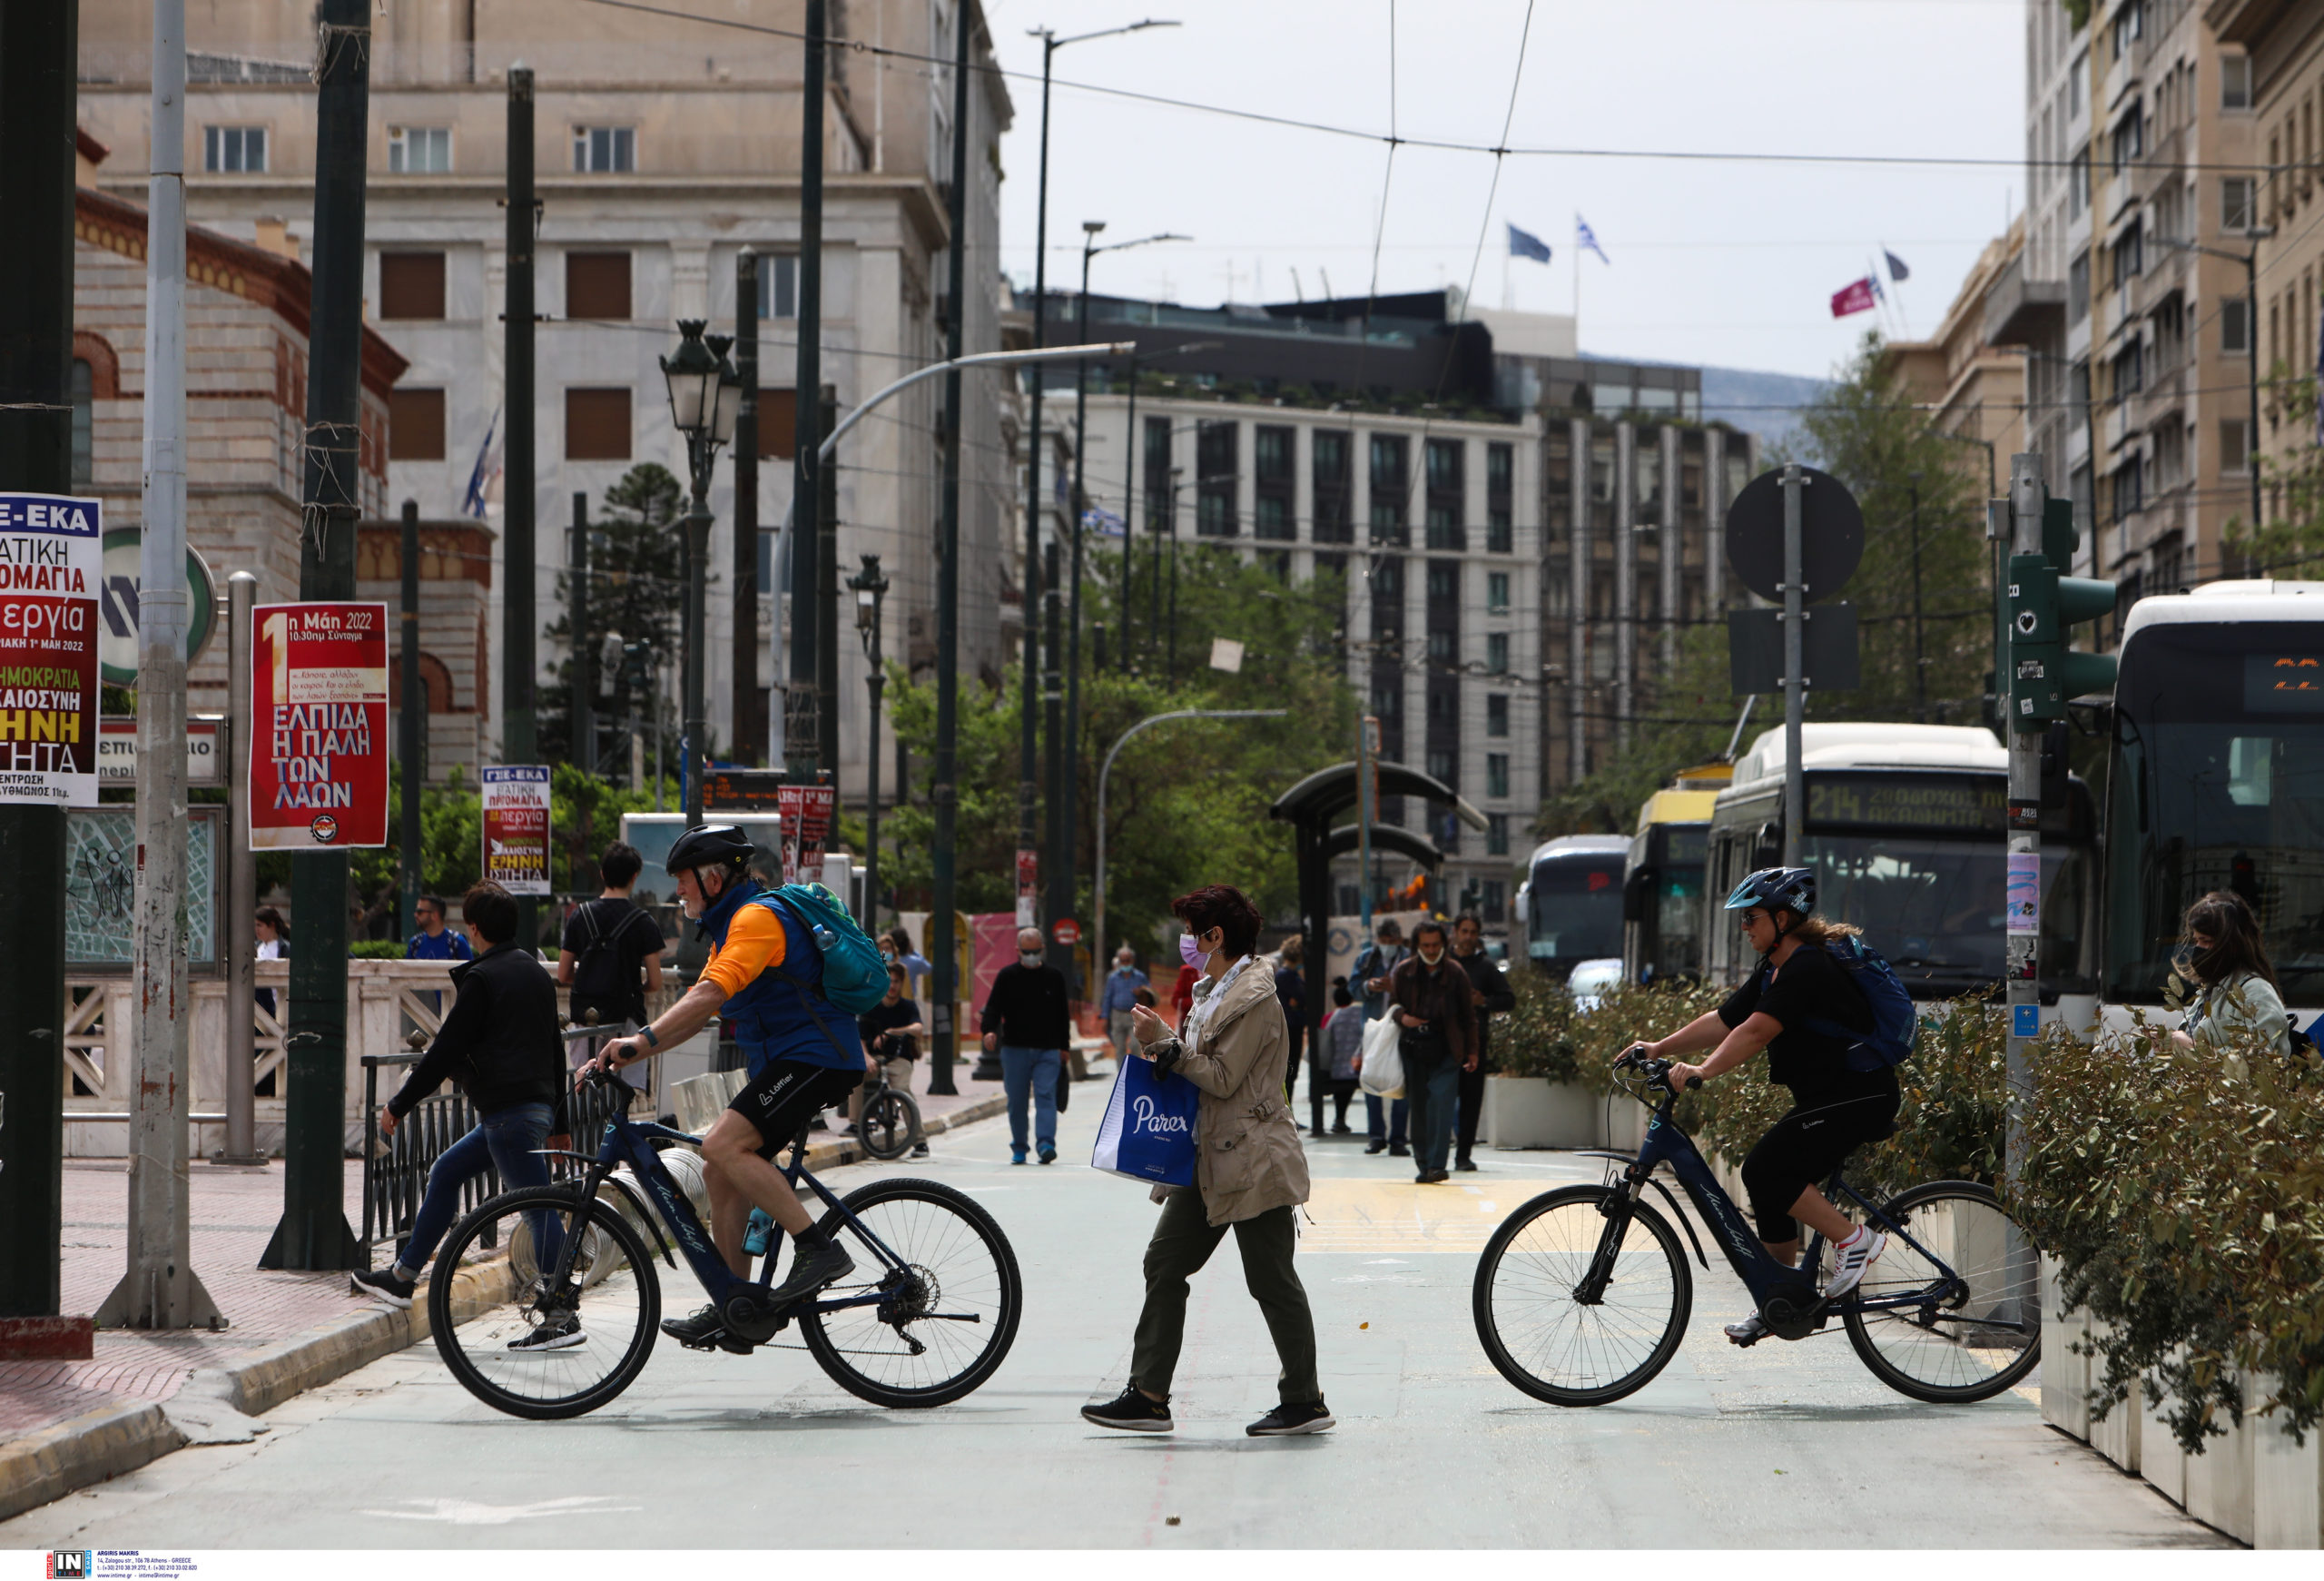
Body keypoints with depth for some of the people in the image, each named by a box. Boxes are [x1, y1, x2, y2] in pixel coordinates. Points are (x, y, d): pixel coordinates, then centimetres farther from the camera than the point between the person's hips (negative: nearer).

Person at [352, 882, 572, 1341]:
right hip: (538, 1108, 9)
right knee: (446, 1172, 20)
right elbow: (554, 1050, 22)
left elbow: (446, 1050, -11)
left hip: (509, 1110, -9)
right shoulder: (537, 972, 16)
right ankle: (403, 1276, 26)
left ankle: (563, 1318, -13)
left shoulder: (481, 978, -10)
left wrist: (399, 1105, -2)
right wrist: (559, 1123, 29)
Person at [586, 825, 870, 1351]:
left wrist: (642, 1040, -36)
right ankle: (735, 1314, 10)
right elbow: (698, 1010, 19)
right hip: (781, 1064, 11)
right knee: (720, 1173, 6)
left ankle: (819, 1249, -22)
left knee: (724, 1147, -23)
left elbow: (711, 994, -29)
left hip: (816, 1059, -11)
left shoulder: (758, 918, -14)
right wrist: (623, 1055, 9)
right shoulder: (730, 926, 20)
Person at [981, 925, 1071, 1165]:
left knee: (1046, 1096, -12)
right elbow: (993, 1006, -3)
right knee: (1016, 1100, 3)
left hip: (1047, 1049, 0)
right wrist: (989, 1030, -23)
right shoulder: (1007, 976, 4)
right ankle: (1018, 1148, 13)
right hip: (1015, 1049, 0)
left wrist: (1063, 1046, 13)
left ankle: (1046, 1143, -21)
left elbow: (1063, 1014, 15)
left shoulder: (1054, 977, 9)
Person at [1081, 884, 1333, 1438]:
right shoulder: (1213, 993, 17)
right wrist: (1163, 1048, 4)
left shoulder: (1255, 999, -14)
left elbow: (1224, 1077, -19)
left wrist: (1166, 1043, -16)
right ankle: (1148, 1396, 6)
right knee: (1164, 1266, 5)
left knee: (1272, 1281, -3)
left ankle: (1305, 1401, 7)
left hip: (1252, 1162, -10)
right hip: (1209, 1161, 10)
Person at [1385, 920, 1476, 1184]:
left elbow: (1467, 1015, 11)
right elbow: (1392, 1003, 13)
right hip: (1412, 1048, 2)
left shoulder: (1455, 974, 5)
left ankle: (1436, 1165, -17)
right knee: (1417, 1108, 3)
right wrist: (1402, 1017, -11)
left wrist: (1472, 1051, 8)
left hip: (1445, 1050, -2)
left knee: (1441, 1103, -14)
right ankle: (1423, 1165, 12)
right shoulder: (1403, 972, 8)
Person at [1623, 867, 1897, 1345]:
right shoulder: (1774, 970, 12)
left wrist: (1703, 1071, -37)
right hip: (1823, 1098, 10)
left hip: (1859, 1098, -10)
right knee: (1771, 1184, 9)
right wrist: (1659, 1049, 4)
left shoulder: (1807, 969, -20)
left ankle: (1853, 1239, -10)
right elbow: (1724, 1019, 11)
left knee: (1764, 1171, -18)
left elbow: (1756, 1031, -30)